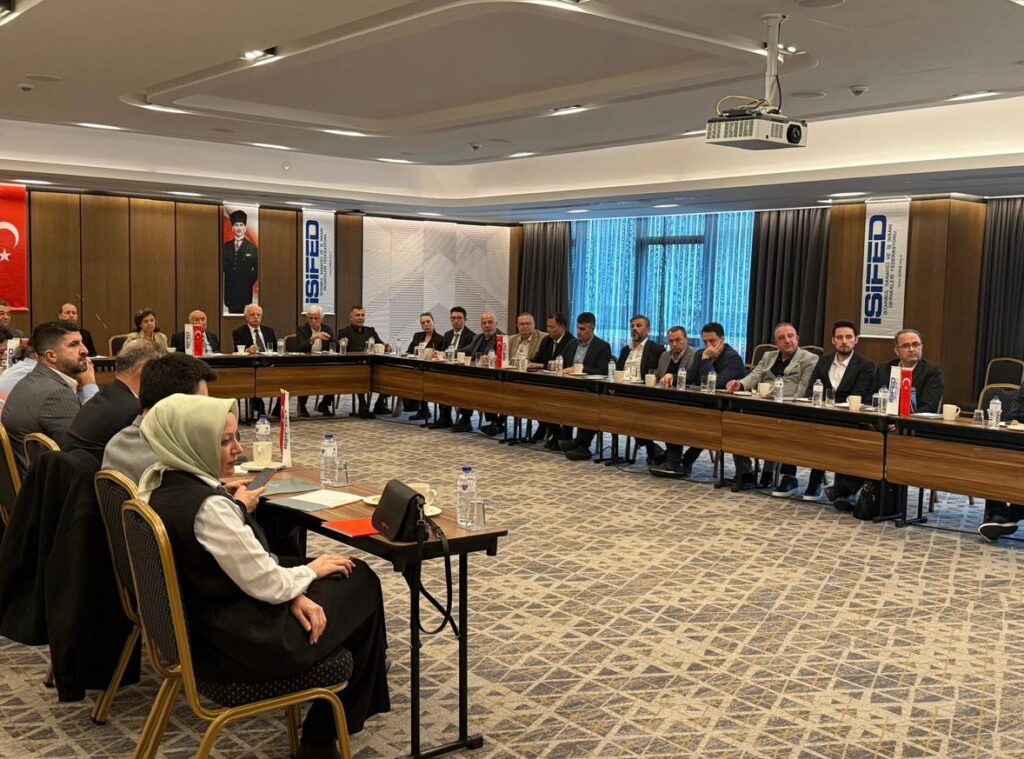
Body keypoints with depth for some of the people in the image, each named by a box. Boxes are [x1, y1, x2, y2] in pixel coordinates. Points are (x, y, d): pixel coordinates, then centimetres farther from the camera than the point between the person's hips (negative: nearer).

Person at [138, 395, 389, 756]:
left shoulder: (158, 483, 0)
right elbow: (265, 584, -22)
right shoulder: (209, 506, -29)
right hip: (241, 645, -9)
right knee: (361, 586, 11)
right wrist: (312, 570, -4)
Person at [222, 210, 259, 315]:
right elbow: (222, 267, 11)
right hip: (230, 291, 3)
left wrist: (249, 283, -4)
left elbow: (257, 269, 1)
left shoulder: (252, 248, 0)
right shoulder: (225, 247, 9)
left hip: (245, 291, -2)